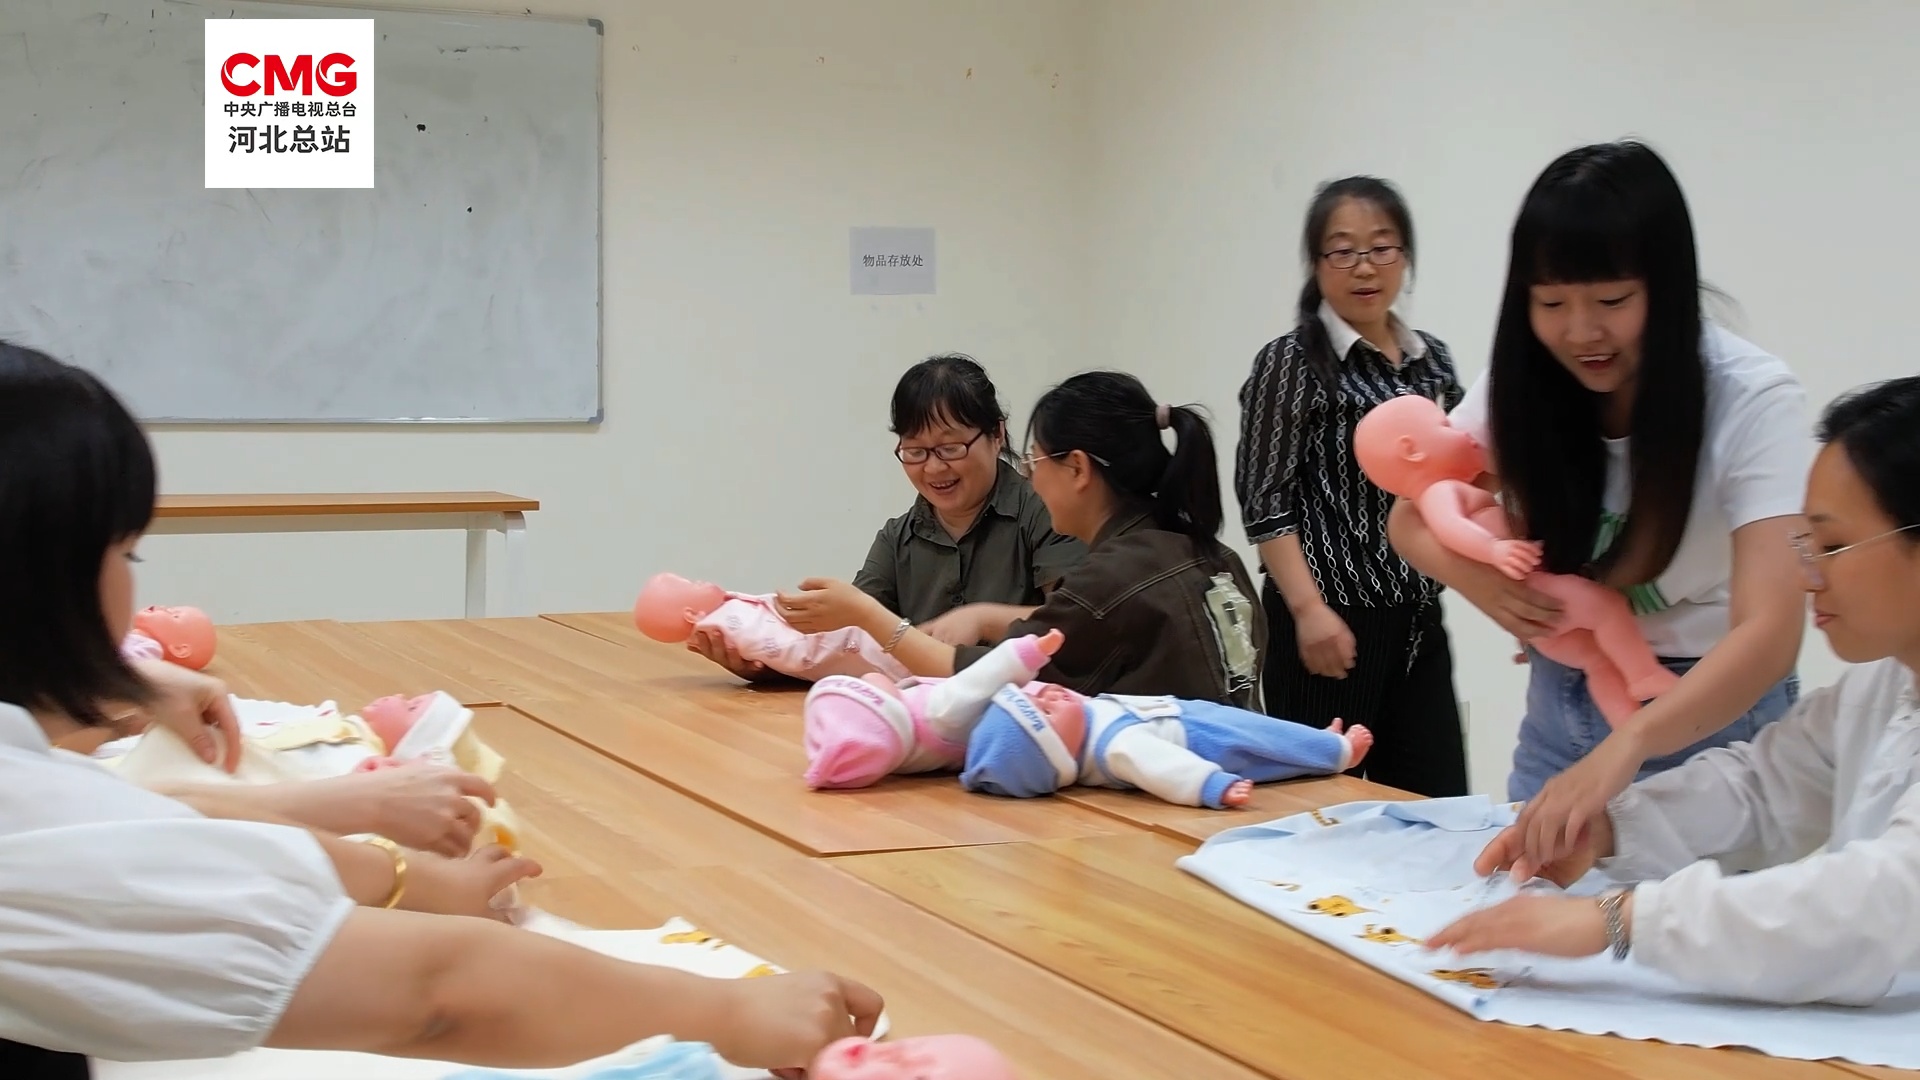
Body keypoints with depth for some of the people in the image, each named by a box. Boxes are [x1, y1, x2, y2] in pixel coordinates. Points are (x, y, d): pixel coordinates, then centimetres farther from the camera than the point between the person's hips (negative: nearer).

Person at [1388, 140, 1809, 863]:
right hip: (1562, 707, 4)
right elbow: (1413, 520, 2)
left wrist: (1624, 747, -49)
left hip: (1708, 719, -4)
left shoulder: (1751, 401, -23)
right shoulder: (1521, 383, -10)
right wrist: (1479, 580, -22)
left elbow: (1770, 631, -33)